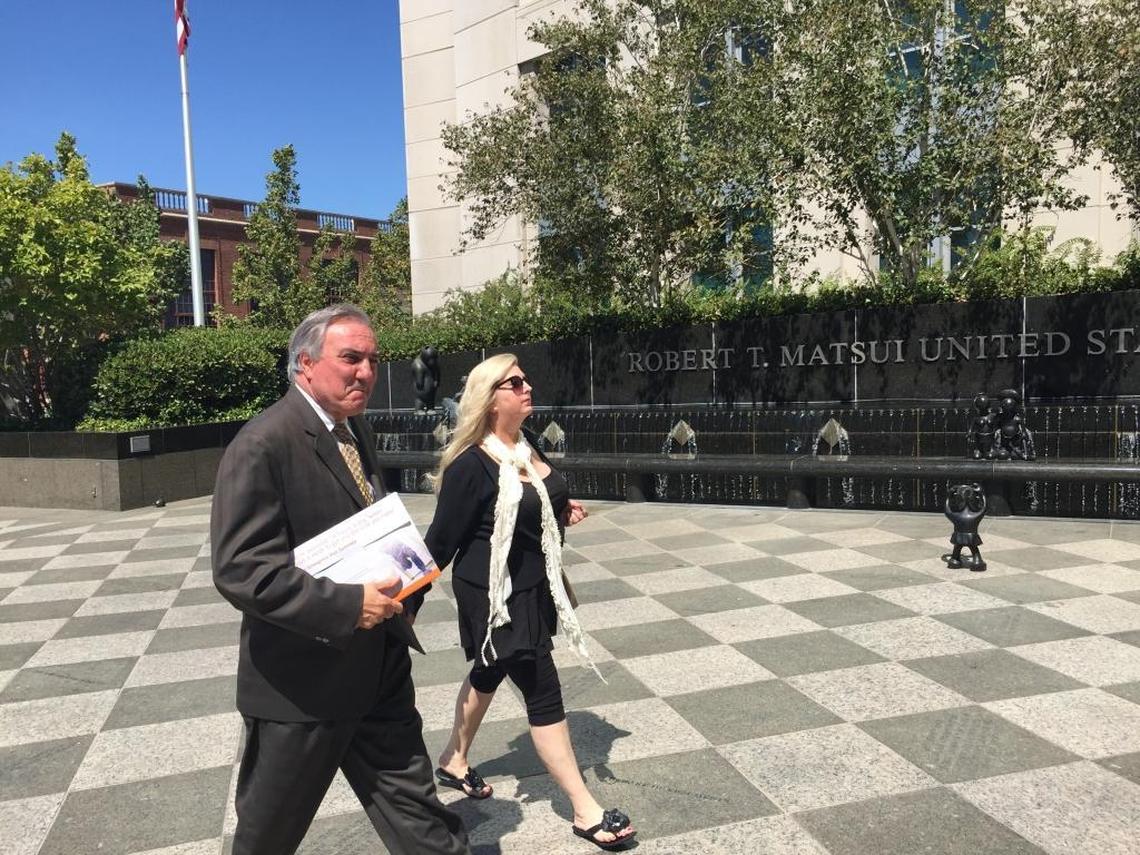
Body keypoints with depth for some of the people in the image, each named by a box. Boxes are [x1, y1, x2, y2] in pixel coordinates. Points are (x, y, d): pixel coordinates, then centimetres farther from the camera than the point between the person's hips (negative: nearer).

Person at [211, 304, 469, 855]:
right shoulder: (263, 445, -19)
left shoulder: (355, 429, 7)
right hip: (301, 682, -6)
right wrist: (348, 605, -27)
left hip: (379, 670, 7)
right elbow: (240, 569, -25)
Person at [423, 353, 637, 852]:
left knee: (490, 672, 24)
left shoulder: (524, 449, 3)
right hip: (495, 595, -9)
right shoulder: (472, 464, -22)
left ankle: (453, 763, 46)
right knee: (543, 691, -2)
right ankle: (585, 812, 11)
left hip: (533, 586, 9)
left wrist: (564, 514, 1)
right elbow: (442, 540, -18)